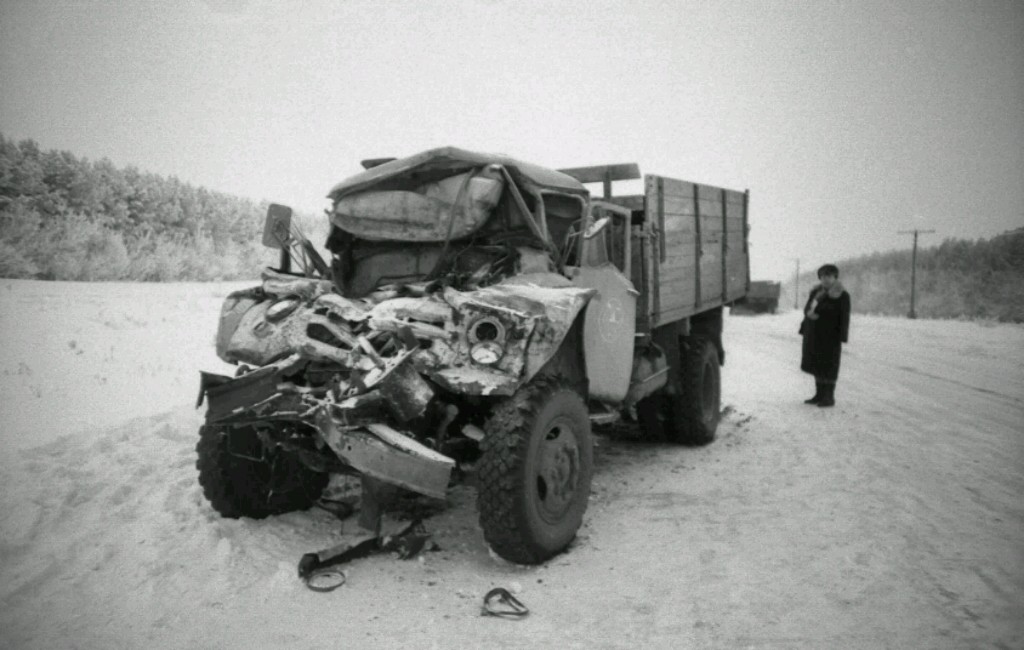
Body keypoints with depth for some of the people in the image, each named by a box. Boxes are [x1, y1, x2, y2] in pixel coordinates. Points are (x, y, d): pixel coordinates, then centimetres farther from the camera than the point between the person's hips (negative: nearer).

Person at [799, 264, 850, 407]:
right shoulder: (816, 292, 8)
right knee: (817, 365, 10)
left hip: (830, 335, -6)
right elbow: (807, 309, 10)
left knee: (828, 367, -3)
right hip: (814, 335, 6)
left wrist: (841, 339, -16)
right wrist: (809, 313, -14)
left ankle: (829, 397, 4)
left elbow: (844, 318, -11)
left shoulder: (842, 295, -9)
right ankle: (820, 395, 18)